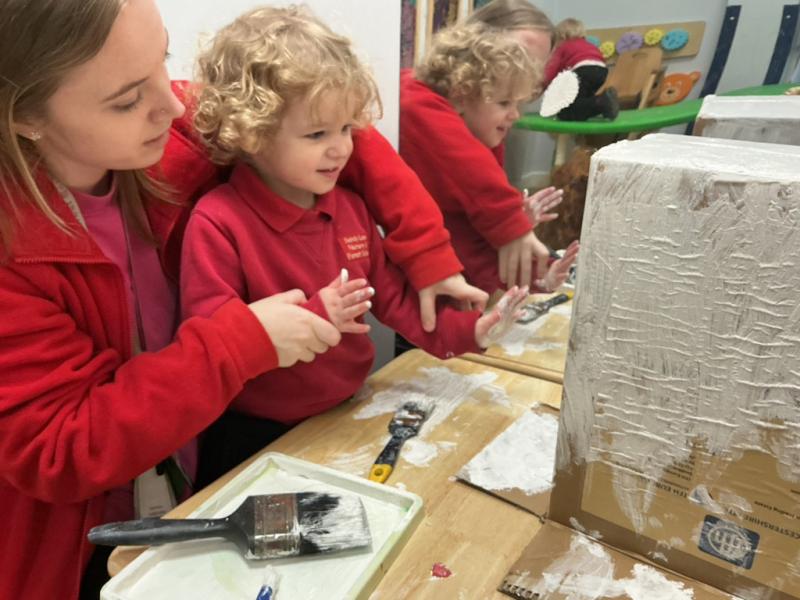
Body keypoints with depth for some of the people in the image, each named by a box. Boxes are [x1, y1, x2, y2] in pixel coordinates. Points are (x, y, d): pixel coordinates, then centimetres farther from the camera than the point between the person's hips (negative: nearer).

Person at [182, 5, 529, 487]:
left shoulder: (350, 206, 0)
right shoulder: (216, 222, -20)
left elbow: (392, 296, 5)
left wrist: (466, 331, -8)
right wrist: (312, 317, -29)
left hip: (347, 416, 6)